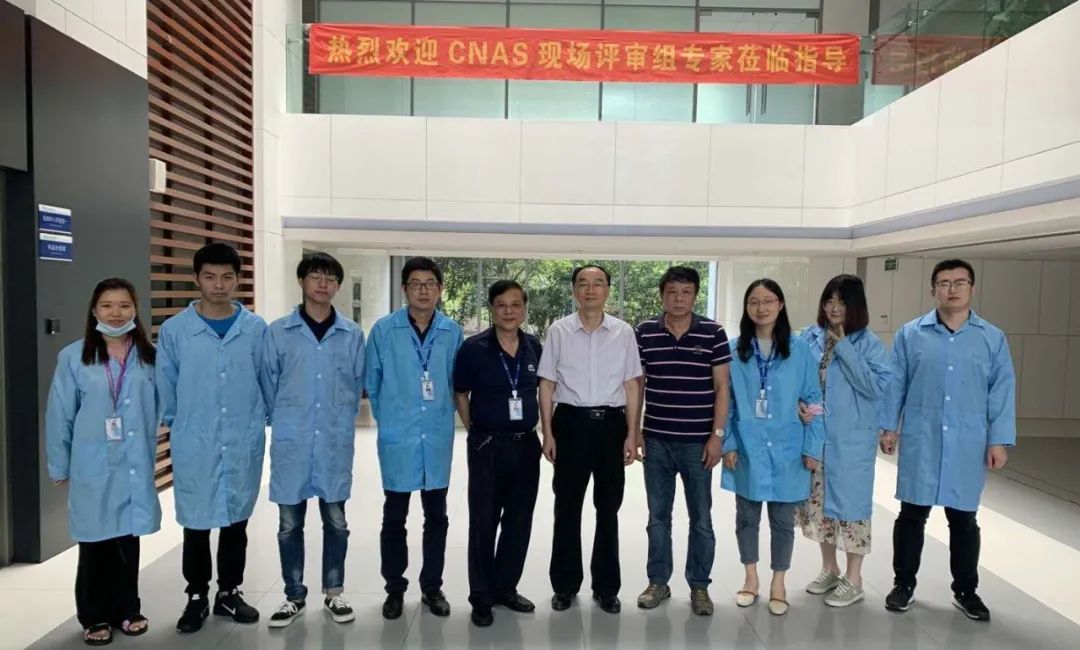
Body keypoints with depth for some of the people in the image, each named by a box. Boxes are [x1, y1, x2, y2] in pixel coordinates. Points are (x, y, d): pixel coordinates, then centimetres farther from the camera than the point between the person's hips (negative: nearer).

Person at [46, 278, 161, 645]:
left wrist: (150, 455, 3)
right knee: (95, 544, 9)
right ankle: (95, 618, 26)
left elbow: (159, 409, 5)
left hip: (134, 467, 2)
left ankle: (126, 610, 29)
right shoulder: (74, 357, -4)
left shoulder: (149, 357, 2)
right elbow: (59, 415, 0)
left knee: (128, 541, 12)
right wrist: (59, 466, 4)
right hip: (92, 469, -1)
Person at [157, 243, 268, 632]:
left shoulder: (256, 329, -2)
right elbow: (165, 387, 6)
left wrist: (258, 423, 5)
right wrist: (176, 424, 10)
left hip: (244, 444, 1)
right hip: (194, 446, -1)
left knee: (235, 521, 14)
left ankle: (229, 593, 30)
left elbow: (267, 382, 4)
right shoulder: (174, 330, -3)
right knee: (196, 525, 9)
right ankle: (197, 597, 28)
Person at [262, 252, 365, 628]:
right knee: (289, 524, 9)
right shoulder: (277, 332, -2)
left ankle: (333, 593, 27)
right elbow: (268, 385, 5)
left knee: (336, 521, 10)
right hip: (291, 443, 0)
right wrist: (283, 423, 10)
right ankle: (295, 596, 26)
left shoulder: (352, 334, 1)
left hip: (336, 443, 1)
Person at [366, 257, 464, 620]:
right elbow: (371, 383, 3)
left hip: (438, 438, 2)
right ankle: (395, 588, 27)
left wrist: (441, 416, 9)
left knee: (436, 517, 12)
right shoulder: (384, 330, -6)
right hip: (397, 438, -1)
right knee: (394, 518, 10)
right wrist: (388, 419, 8)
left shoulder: (453, 332, -1)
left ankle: (432, 587, 28)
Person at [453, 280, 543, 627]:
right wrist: (475, 432, 2)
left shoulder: (535, 348, 2)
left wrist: (543, 431, 12)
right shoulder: (473, 348, -8)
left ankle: (506, 587, 30)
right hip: (487, 446, -4)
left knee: (519, 521, 13)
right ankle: (481, 596, 20)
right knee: (483, 522, 5)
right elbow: (460, 393, 1)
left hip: (526, 444, 4)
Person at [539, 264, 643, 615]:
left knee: (608, 507, 12)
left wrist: (632, 435, 0)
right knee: (567, 506, 10)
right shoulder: (558, 331, -2)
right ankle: (565, 584, 26)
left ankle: (606, 586, 28)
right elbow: (547, 384, 1)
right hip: (571, 421, -1)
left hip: (611, 422, 1)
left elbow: (631, 385, 4)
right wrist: (547, 433, -3)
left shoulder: (623, 332, 1)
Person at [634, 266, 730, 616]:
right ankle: (658, 581, 27)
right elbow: (636, 385, 6)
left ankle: (699, 586, 25)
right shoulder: (644, 333, 0)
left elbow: (722, 387, -2)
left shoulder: (713, 333, -4)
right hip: (656, 441, 2)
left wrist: (717, 435, -7)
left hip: (698, 442, -1)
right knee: (658, 515, 13)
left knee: (701, 519, 9)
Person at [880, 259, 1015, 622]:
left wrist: (999, 441, -3)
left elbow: (1003, 392, 1)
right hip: (920, 442, 0)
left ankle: (965, 591, 28)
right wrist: (888, 427, 2)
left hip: (968, 446, 1)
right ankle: (904, 584, 23)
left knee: (964, 520, 12)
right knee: (912, 515, 8)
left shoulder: (993, 339, 2)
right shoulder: (911, 334, 0)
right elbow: (894, 384, 3)